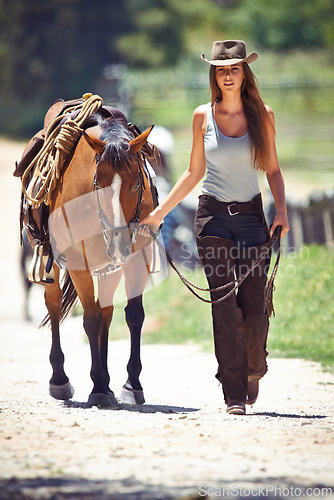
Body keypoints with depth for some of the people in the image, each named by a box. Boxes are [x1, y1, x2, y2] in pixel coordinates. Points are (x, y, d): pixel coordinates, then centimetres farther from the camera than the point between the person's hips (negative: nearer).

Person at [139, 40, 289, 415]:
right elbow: (194, 173, 10)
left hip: (252, 216, 0)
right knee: (225, 309, -6)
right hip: (213, 216, 0)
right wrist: (159, 212, 8)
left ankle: (254, 369, 27)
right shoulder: (203, 117, 3)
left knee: (255, 309, -3)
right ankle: (234, 395, -1)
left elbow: (272, 169, 8)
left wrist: (282, 210, -7)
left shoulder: (262, 115, 3)